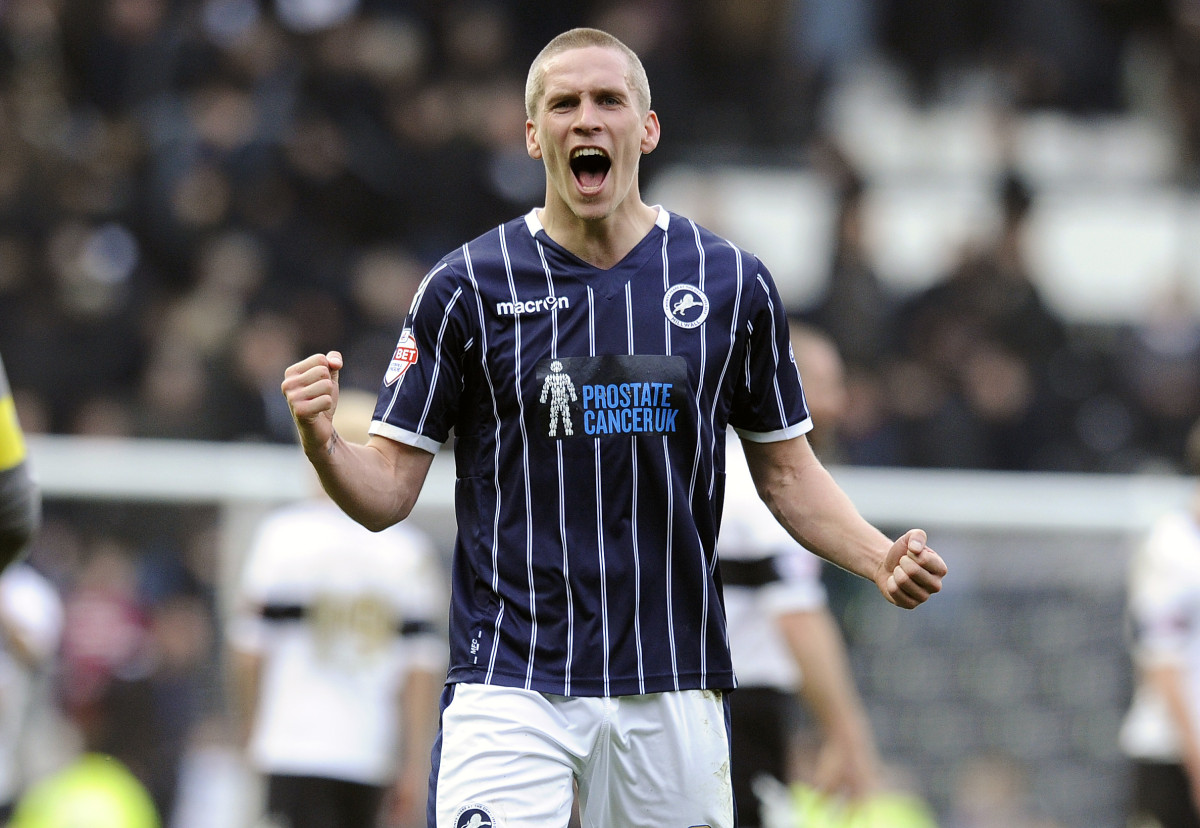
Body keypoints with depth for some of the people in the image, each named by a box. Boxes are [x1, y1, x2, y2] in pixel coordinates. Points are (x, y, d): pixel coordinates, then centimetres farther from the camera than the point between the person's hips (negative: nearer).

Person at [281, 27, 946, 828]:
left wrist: (881, 558, -5)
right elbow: (388, 491, 0)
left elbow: (787, 472, 13)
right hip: (511, 690, -2)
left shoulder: (731, 282, 5)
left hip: (676, 693, 2)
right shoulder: (465, 287, 0)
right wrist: (323, 444, -21)